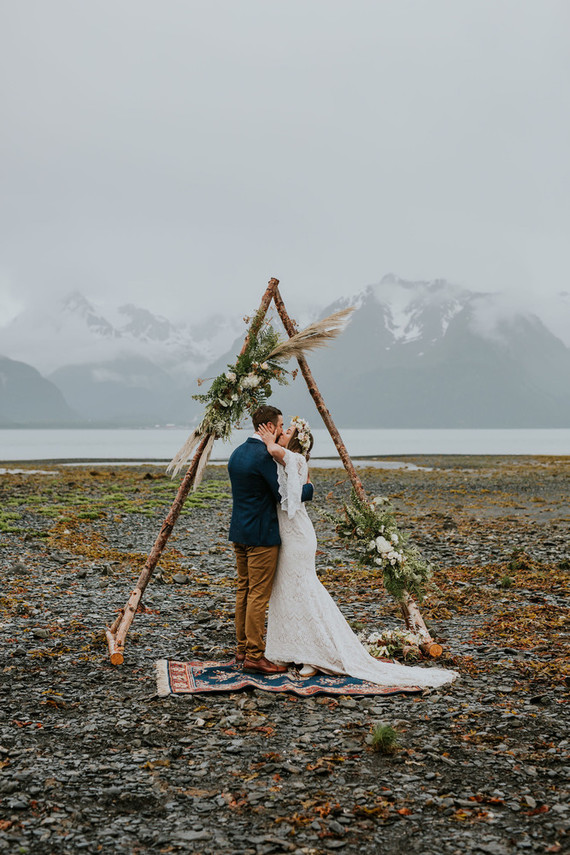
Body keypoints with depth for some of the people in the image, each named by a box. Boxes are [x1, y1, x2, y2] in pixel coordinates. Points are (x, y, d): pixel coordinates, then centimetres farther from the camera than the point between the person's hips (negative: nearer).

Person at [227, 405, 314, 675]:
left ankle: (243, 648, 22)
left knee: (243, 590, 14)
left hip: (239, 532, 9)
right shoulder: (263, 455, -18)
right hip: (261, 535, -9)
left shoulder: (237, 453, 11)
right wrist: (309, 487, -1)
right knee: (259, 594, -5)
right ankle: (254, 655, -1)